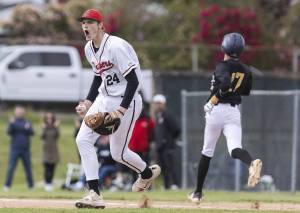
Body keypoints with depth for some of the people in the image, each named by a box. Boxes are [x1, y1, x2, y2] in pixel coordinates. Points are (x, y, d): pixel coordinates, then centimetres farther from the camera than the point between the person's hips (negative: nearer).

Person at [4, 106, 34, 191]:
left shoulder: (27, 123, 8)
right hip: (15, 149, -2)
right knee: (11, 168, -7)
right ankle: (7, 185, -7)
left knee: (28, 168, 7)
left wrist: (28, 128, -25)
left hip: (25, 149, 2)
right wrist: (11, 124, -30)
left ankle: (31, 185, 14)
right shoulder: (13, 122, 3)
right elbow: (9, 132, -12)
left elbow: (31, 133, -3)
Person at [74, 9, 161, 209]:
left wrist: (120, 110, -28)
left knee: (118, 153, 0)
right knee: (83, 140, -8)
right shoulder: (89, 49, 5)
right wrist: (88, 102, 7)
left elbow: (133, 80, -23)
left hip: (126, 101, -8)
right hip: (104, 100, 8)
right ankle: (94, 194, -9)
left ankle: (148, 172, 32)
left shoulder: (116, 46, -22)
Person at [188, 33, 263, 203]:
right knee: (235, 148, -13)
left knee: (207, 152, 12)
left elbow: (225, 83, -26)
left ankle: (198, 192, 20)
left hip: (216, 110, -3)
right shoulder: (246, 71, 10)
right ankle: (252, 163, -50)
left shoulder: (223, 66, -8)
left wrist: (214, 99, -15)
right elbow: (247, 91, 23)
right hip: (234, 112, 3)